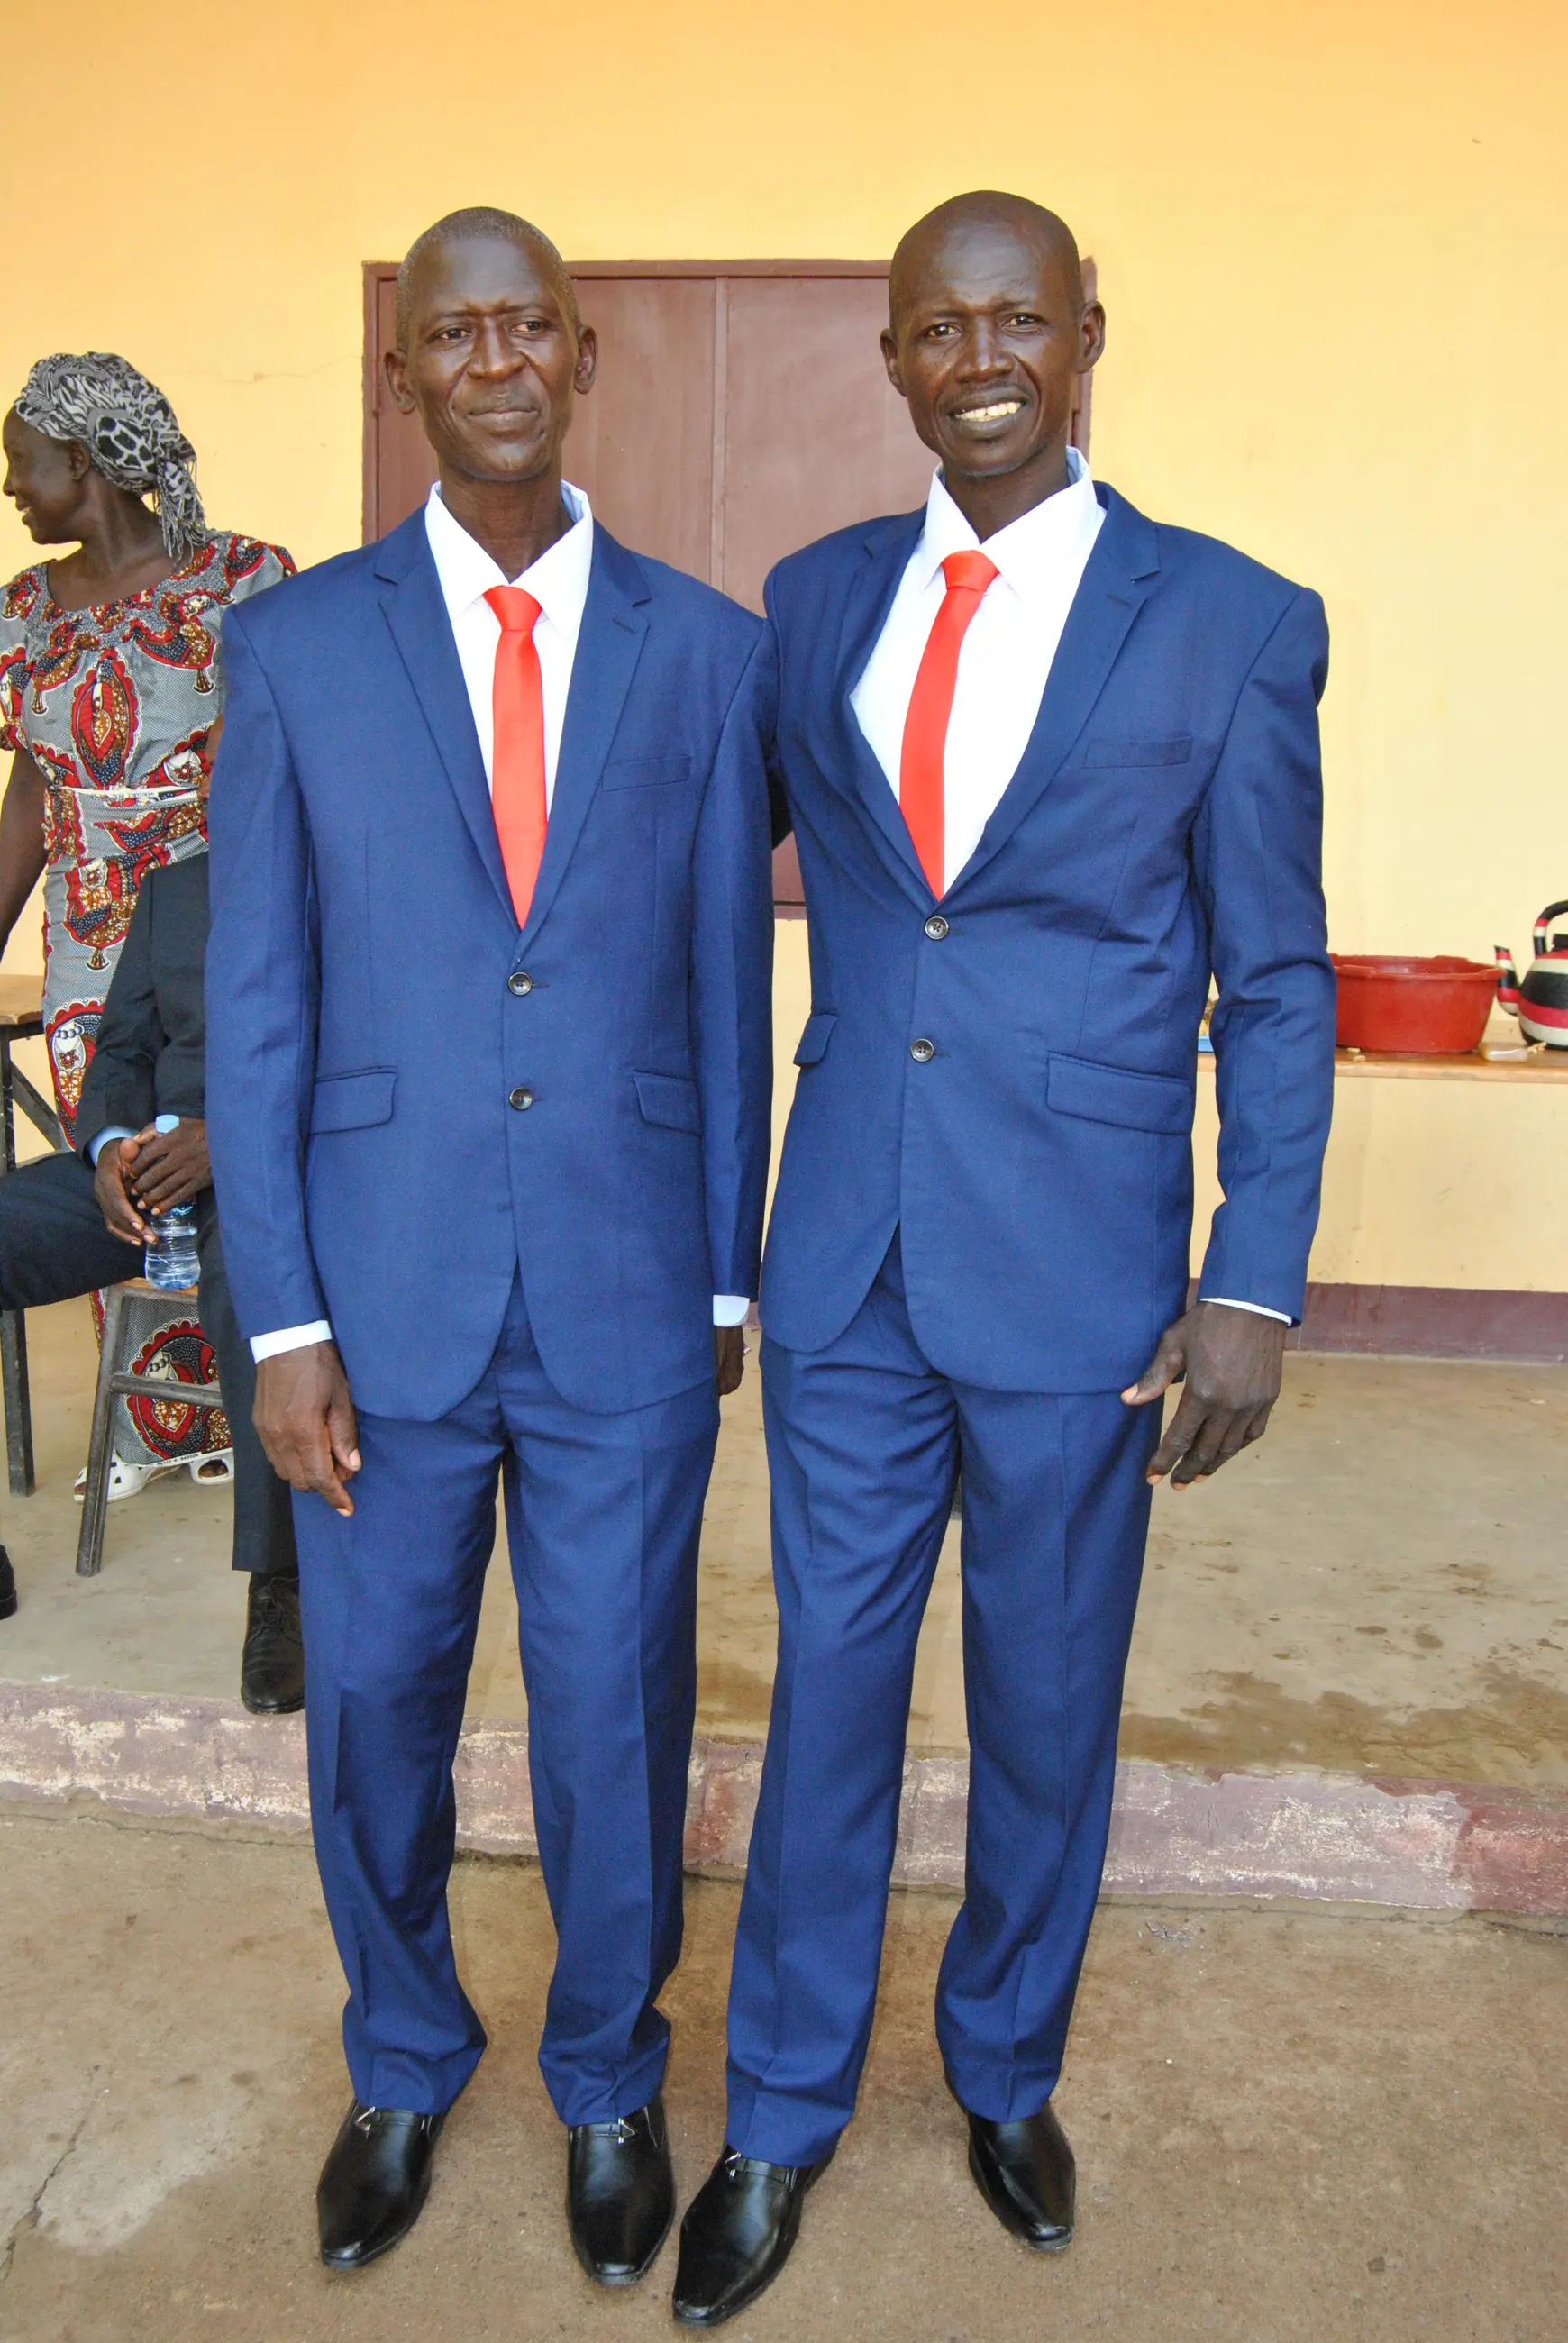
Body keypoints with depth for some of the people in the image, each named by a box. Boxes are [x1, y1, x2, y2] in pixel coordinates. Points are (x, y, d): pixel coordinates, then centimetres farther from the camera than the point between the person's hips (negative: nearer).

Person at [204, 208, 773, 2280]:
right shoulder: (298, 644, 1)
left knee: (617, 1719, 12)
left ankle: (610, 2079, 41)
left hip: (629, 1298, 0)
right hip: (384, 1295, 1)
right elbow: (255, 1006, 0)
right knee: (373, 1708, 16)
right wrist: (280, 1321, -4)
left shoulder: (704, 647, 3)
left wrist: (727, 1276, 6)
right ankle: (404, 2065, 45)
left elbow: (727, 988, 5)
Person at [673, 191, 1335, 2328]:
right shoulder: (816, 600, 6)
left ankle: (1008, 2072, 43)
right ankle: (783, 2119, 36)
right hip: (846, 1260, 2)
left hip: (1078, 1271, -2)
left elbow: (1276, 987, -2)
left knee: (1049, 1705, 15)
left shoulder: (1233, 625, -3)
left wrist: (1254, 1284, -6)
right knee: (830, 1686, 13)